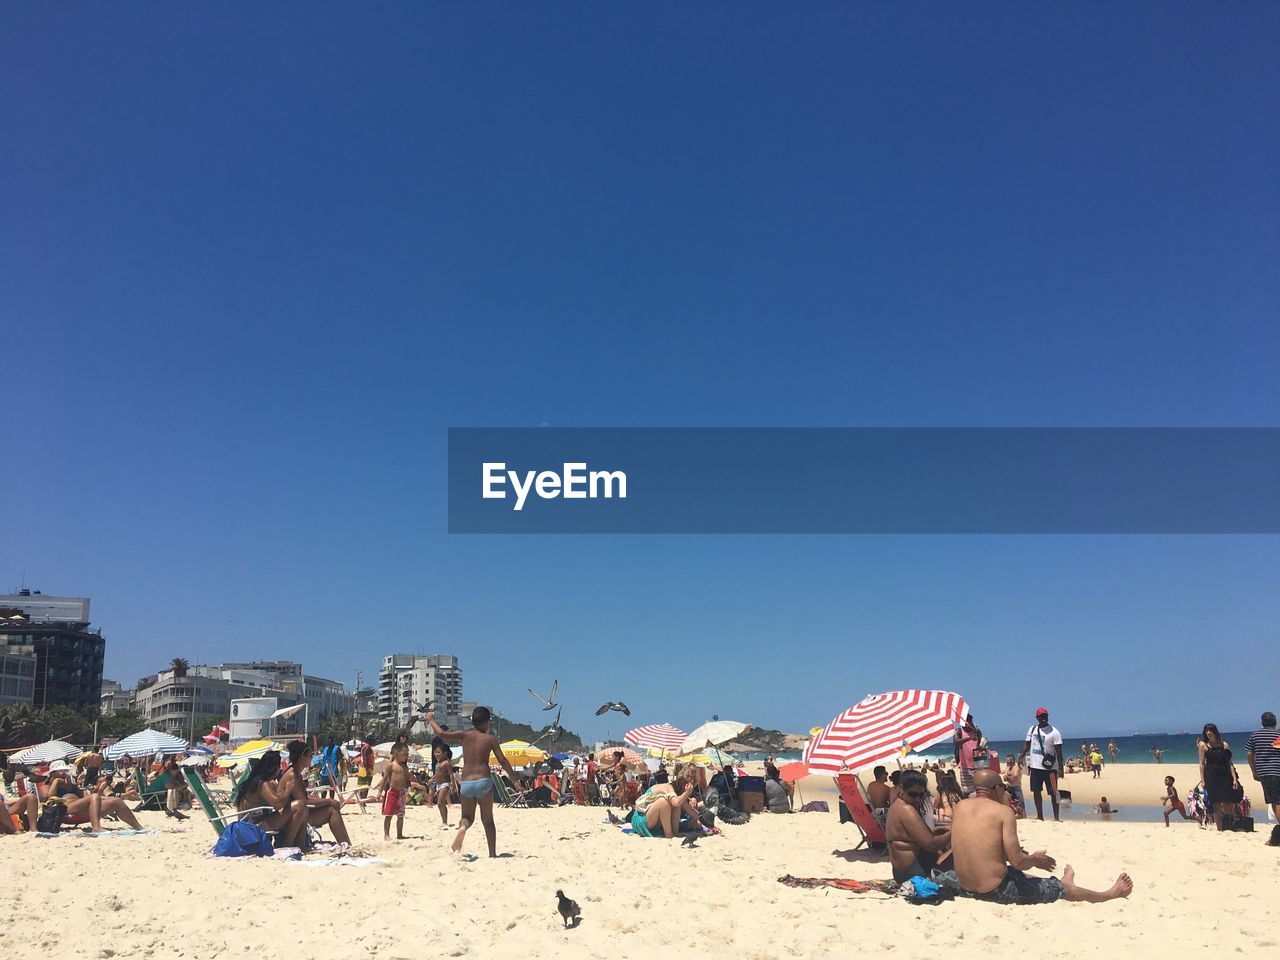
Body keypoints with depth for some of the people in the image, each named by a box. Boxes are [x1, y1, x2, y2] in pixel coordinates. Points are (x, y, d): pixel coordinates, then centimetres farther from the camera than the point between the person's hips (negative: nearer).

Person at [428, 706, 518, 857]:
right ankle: (492, 853, 10)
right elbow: (503, 761, 0)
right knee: (487, 820, 13)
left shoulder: (464, 735, 5)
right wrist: (514, 778, 10)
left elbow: (441, 733, -1)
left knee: (467, 817, 16)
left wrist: (431, 720, 17)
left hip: (466, 783, 2)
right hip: (483, 781, -2)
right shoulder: (490, 738, 1)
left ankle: (462, 827, -20)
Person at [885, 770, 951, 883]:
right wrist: (952, 833, -11)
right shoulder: (906, 810, -20)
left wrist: (931, 831, 13)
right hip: (914, 873, -11)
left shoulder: (897, 805, 12)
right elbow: (930, 844, -23)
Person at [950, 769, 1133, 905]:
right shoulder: (1003, 811, -14)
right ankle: (1110, 894, 39)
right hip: (997, 892, -6)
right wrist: (1034, 860, 4)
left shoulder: (960, 808, 2)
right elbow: (1017, 862, -16)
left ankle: (1060, 884, 60)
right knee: (1065, 889, 17)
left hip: (966, 890, 6)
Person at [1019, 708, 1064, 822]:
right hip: (1035, 766, 5)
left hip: (1049, 768, -5)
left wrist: (1061, 769, -15)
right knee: (1036, 791, 9)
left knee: (1053, 793, -1)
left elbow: (1059, 751, -10)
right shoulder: (1032, 730, 7)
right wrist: (1022, 756, -3)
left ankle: (1056, 817, 6)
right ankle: (1040, 816, 17)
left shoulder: (1054, 732, -8)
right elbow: (1027, 744, 13)